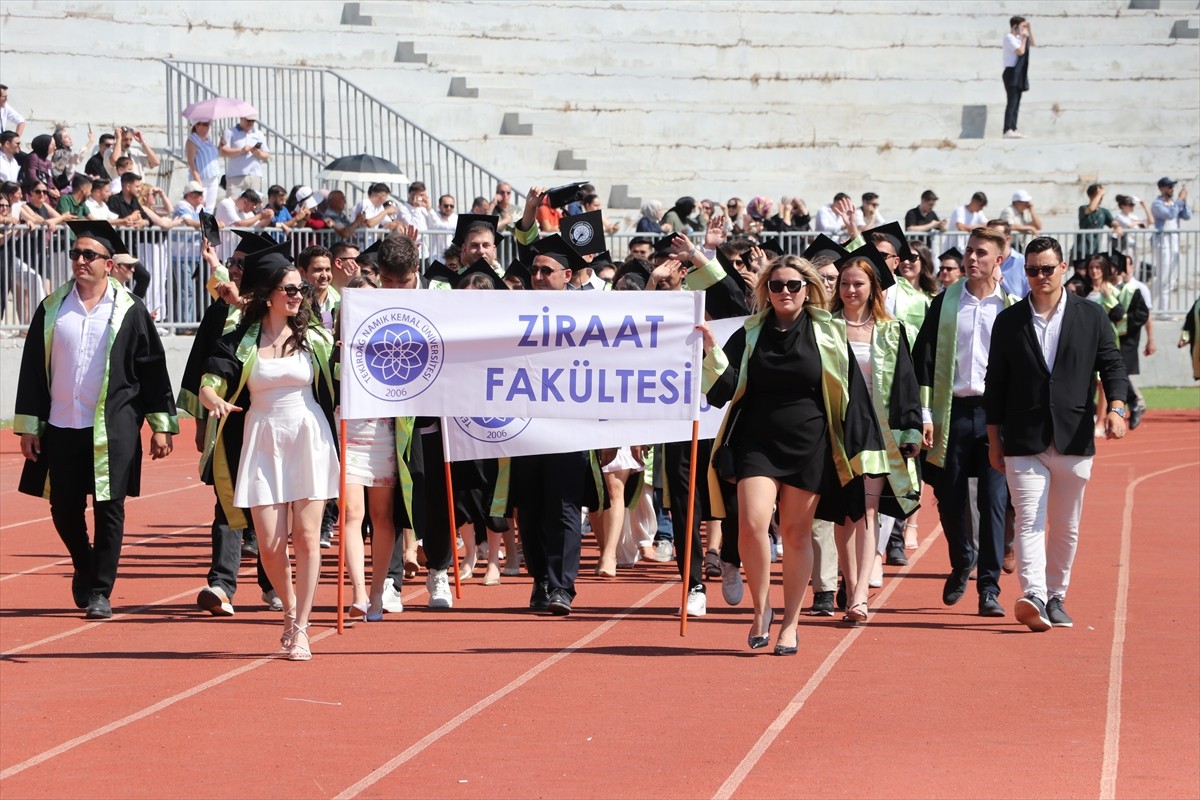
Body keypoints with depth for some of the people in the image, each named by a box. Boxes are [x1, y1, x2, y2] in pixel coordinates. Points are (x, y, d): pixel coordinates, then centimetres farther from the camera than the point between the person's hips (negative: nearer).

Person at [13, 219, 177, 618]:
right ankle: (85, 568, 34)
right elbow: (32, 369, 8)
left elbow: (153, 369, 1)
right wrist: (27, 425, 4)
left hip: (112, 431, -3)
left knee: (109, 510, -3)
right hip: (61, 428, 3)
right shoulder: (52, 308, 5)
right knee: (64, 510, 8)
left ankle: (100, 591, 5)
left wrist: (161, 425, -1)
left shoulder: (128, 311, -1)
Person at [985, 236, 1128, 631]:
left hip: (1074, 439, 1)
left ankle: (1055, 596, 21)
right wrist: (994, 439, 7)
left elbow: (1112, 366, 5)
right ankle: (1033, 597, -25)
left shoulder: (1091, 316, 6)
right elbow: (995, 383, 8)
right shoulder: (1009, 321, 6)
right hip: (1024, 442, -1)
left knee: (1066, 527, 9)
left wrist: (1116, 406, -15)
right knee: (1029, 521, -13)